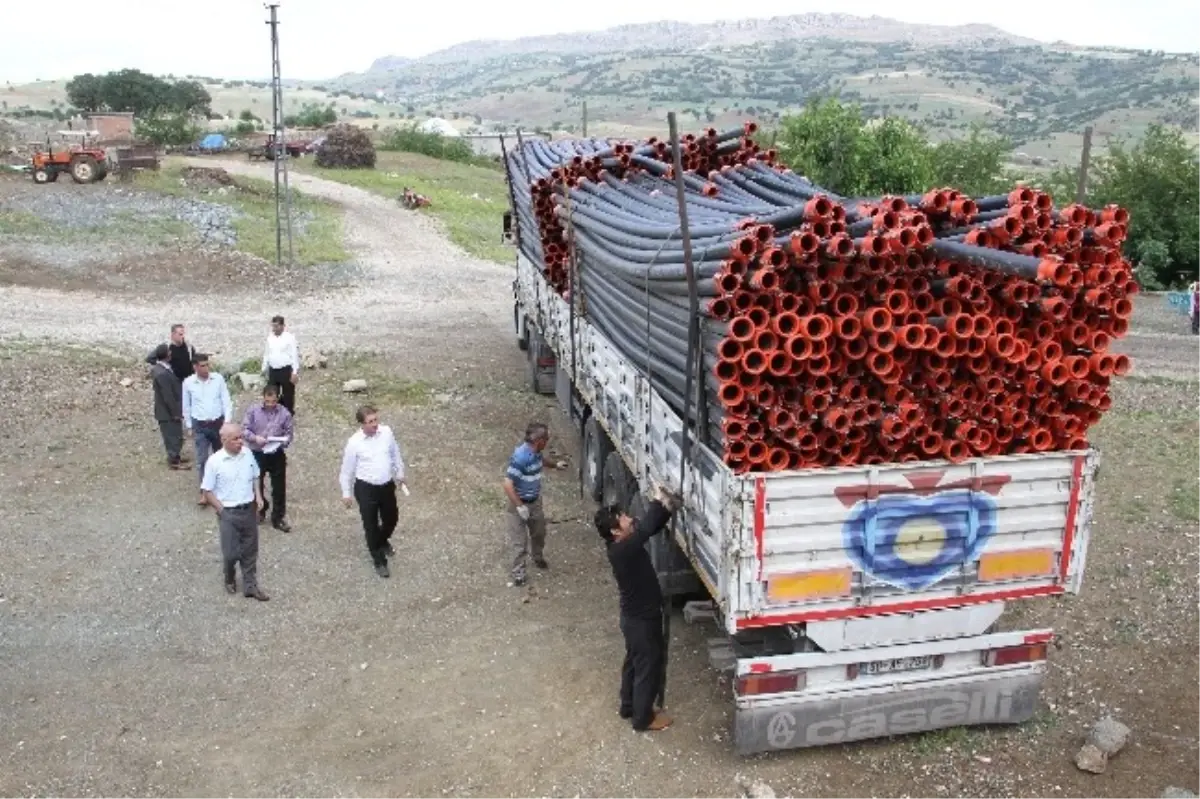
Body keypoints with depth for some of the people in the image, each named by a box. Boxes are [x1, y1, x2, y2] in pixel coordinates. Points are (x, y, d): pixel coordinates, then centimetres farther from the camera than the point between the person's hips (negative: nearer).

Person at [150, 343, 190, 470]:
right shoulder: (162, 374, -30)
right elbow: (168, 396, -26)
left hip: (168, 410, 9)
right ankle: (174, 461, 19)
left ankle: (174, 456, 38)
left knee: (173, 435, 23)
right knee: (174, 436, 6)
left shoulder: (159, 368, 0)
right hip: (168, 412, -9)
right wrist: (176, 413, -18)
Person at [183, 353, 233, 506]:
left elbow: (226, 401, -4)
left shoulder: (218, 379, -8)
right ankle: (204, 492, 2)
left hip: (218, 422, 1)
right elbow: (186, 406, 3)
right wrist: (189, 426, 7)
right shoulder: (188, 383, -8)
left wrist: (227, 421, -12)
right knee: (202, 459, -3)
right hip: (200, 425, -1)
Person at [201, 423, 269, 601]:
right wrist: (222, 510, -11)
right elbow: (207, 491, -10)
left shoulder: (247, 454, -3)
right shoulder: (214, 461, -16)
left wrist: (258, 496, -1)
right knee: (231, 552, 4)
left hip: (249, 510, 4)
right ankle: (230, 579, 34)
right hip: (229, 513, -4)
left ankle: (250, 586, 25)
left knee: (250, 551, 12)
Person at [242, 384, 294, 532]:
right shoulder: (252, 410, -7)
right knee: (256, 485, 16)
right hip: (257, 454, 0)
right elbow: (244, 429, -6)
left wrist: (283, 441, -22)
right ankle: (260, 511, 39)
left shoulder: (284, 413, -6)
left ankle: (278, 518, 16)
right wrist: (255, 438, -24)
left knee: (279, 488, 4)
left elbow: (288, 433, -2)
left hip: (277, 455, 0)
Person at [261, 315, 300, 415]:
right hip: (273, 370, 5)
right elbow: (266, 354, 17)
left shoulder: (289, 337, -10)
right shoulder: (270, 337, 8)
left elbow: (295, 355, -11)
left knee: (288, 395, 3)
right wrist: (264, 369, 17)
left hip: (286, 370, -5)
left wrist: (295, 372, -16)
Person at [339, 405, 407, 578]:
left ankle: (382, 541, 53)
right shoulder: (354, 443, -19)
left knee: (392, 519, 20)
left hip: (387, 485, 4)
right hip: (366, 488, -4)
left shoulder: (387, 432, -10)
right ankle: (379, 560, 26)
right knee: (371, 525, 7)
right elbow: (347, 469, -7)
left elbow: (395, 453, 8)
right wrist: (347, 493, -2)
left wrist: (400, 474, 17)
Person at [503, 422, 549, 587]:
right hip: (520, 504, -8)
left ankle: (538, 558, 51)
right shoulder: (520, 457, -32)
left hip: (535, 501, 8)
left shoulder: (536, 452, -5)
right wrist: (520, 507, -25)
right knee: (519, 541, 3)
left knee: (539, 532, 26)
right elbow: (508, 485, -31)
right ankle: (516, 573, 18)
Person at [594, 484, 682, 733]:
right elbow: (646, 529, -41)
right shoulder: (621, 551, -31)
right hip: (641, 619, -9)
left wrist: (666, 508, -16)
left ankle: (629, 707, 40)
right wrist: (658, 501, -28)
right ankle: (643, 718, 24)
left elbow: (649, 527, 2)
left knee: (634, 662, 23)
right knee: (649, 666, 7)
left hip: (636, 616, 9)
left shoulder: (625, 545, -4)